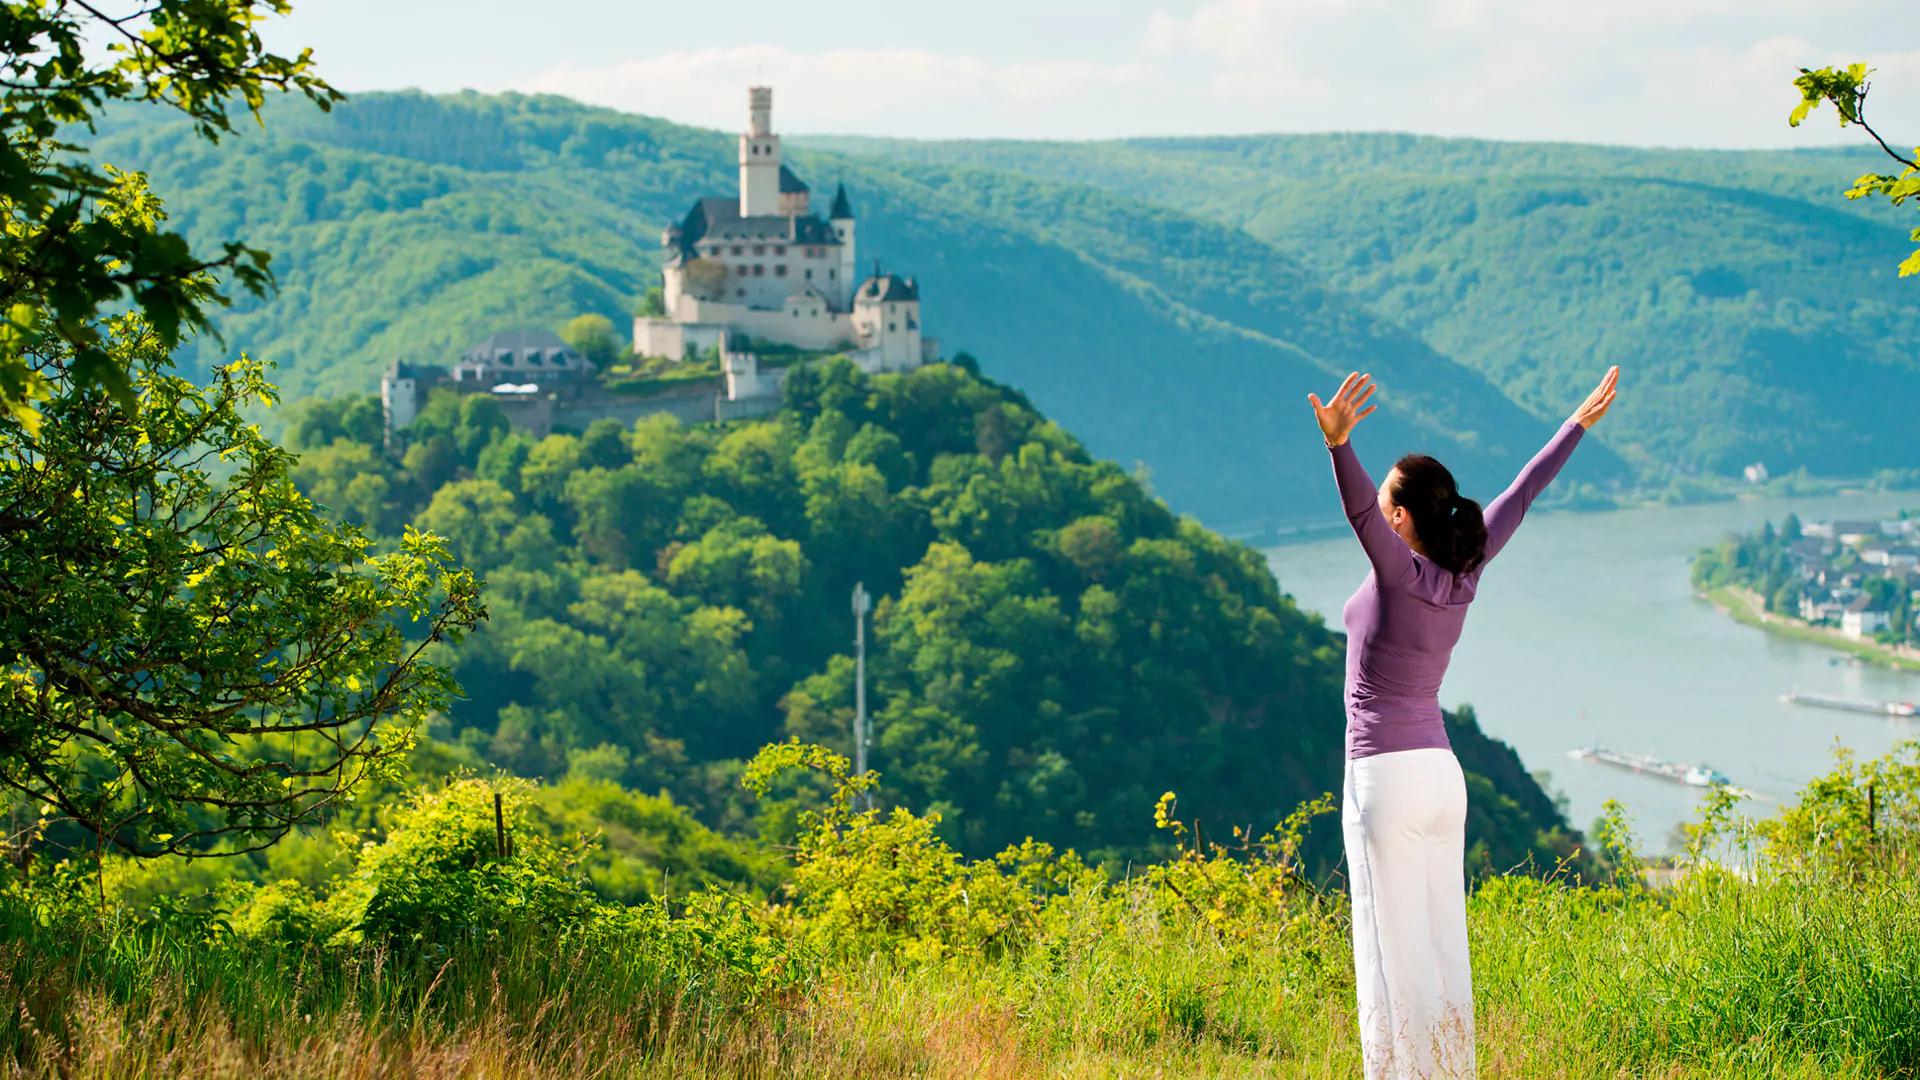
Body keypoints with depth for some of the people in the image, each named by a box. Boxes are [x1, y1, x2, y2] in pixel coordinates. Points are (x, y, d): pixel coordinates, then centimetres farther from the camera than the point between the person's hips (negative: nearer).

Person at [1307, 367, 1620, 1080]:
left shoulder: (1401, 572, -14)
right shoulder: (1464, 572, 4)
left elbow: (1357, 510, -34)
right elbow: (1521, 494, 14)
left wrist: (1339, 441, -51)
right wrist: (1580, 423, 24)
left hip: (1385, 779, -8)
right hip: (1443, 778, 8)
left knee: (1396, 951, -5)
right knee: (1442, 944, 11)